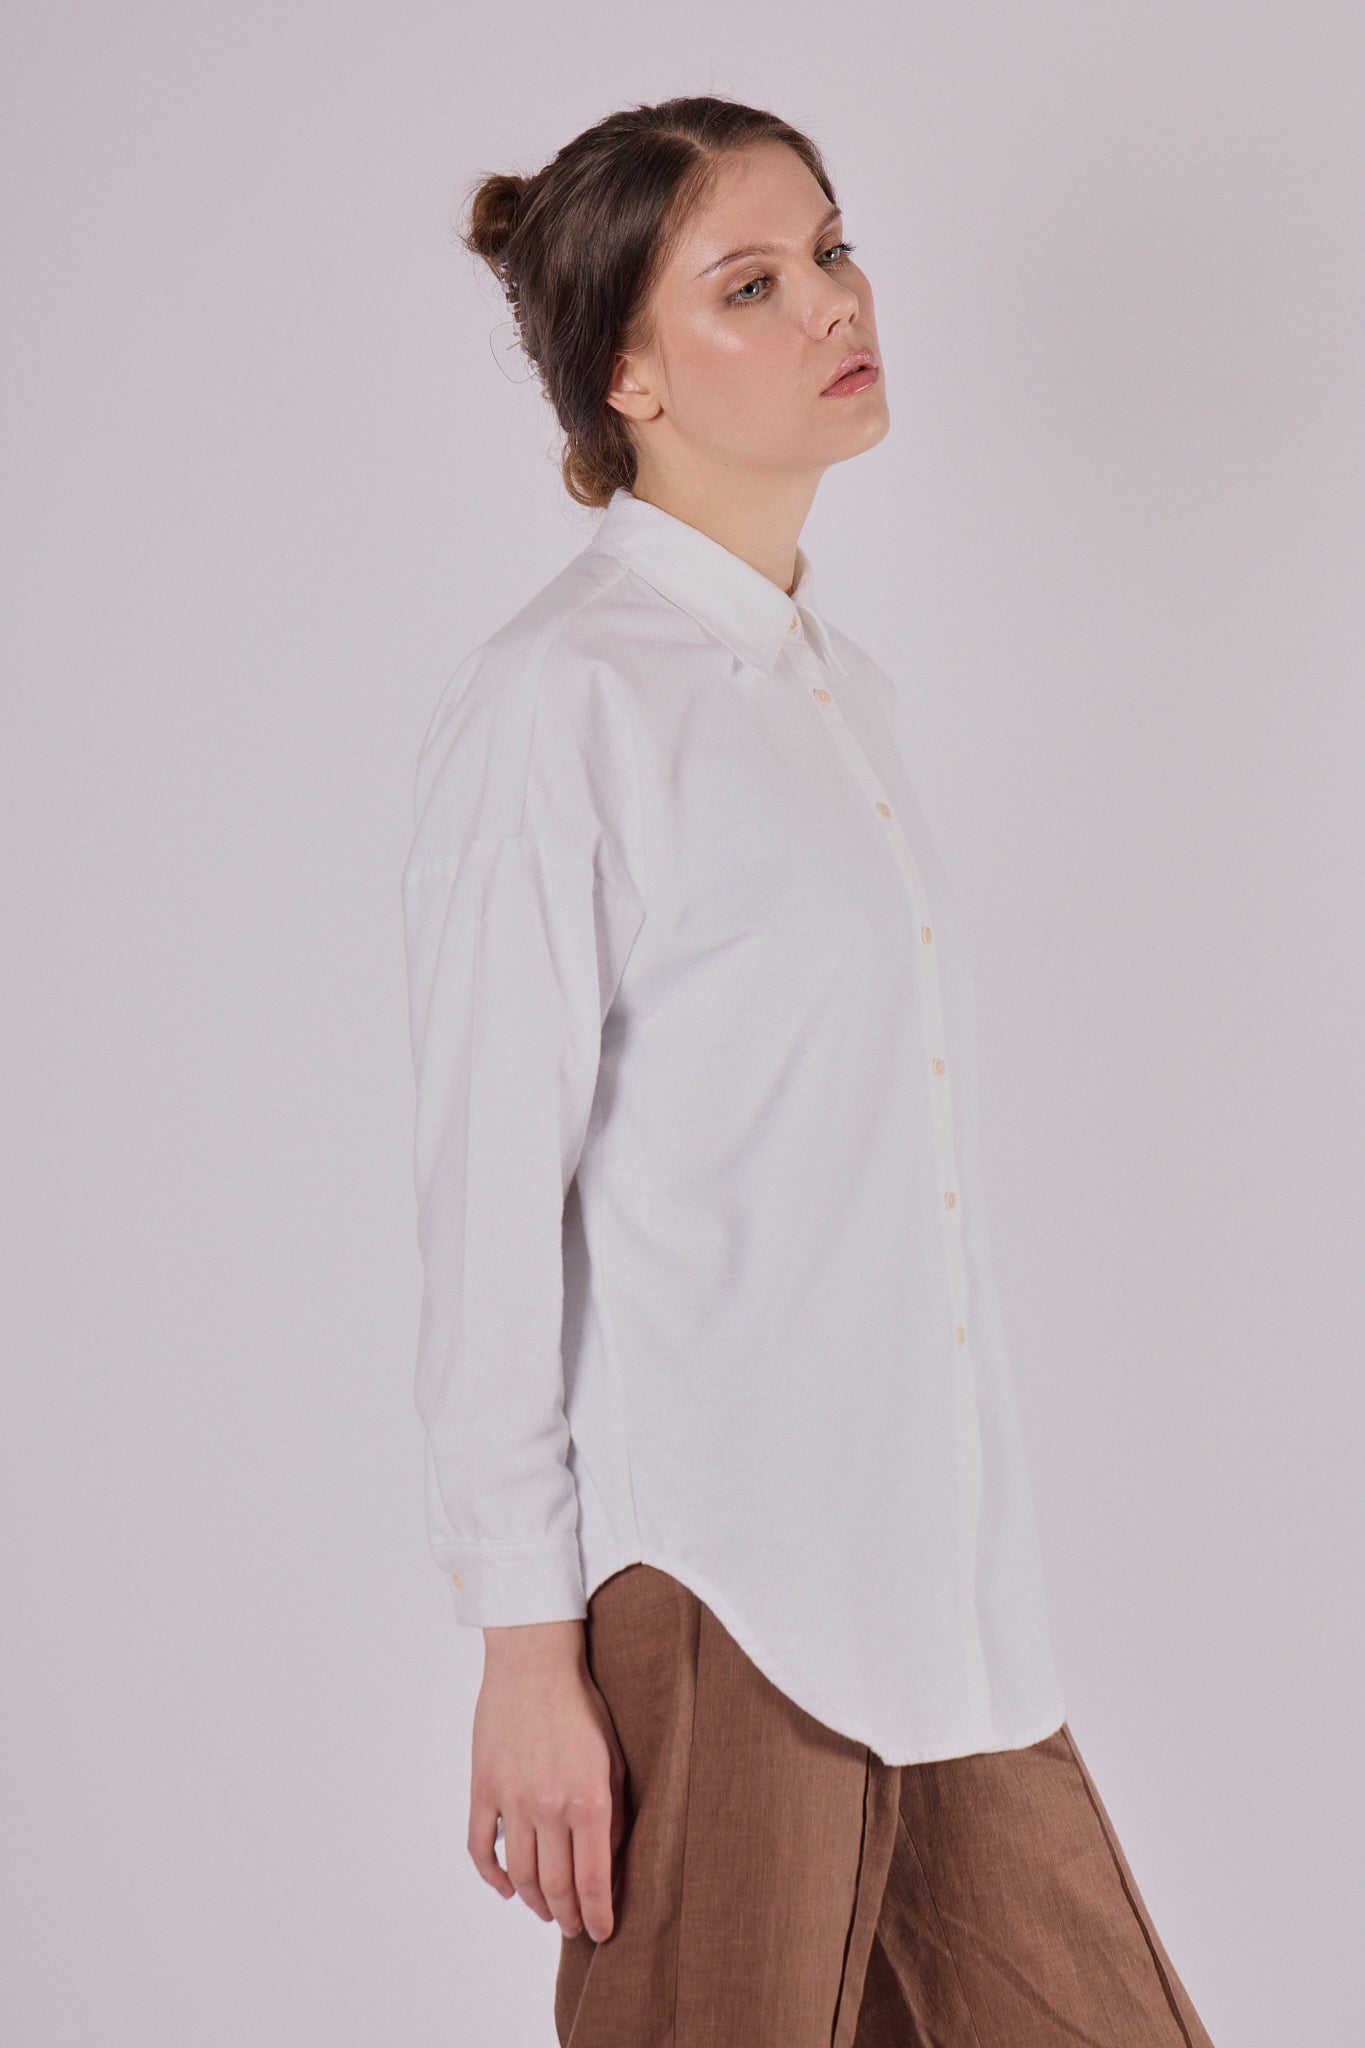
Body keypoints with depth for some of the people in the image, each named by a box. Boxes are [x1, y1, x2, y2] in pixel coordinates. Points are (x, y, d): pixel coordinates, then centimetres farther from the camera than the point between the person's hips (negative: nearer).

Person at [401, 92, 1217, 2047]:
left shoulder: (844, 689, 14)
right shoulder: (557, 701, -11)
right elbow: (490, 1199, -13)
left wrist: (965, 1554, 18)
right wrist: (528, 1646, -14)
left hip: (937, 1565, 7)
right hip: (707, 1574, -7)